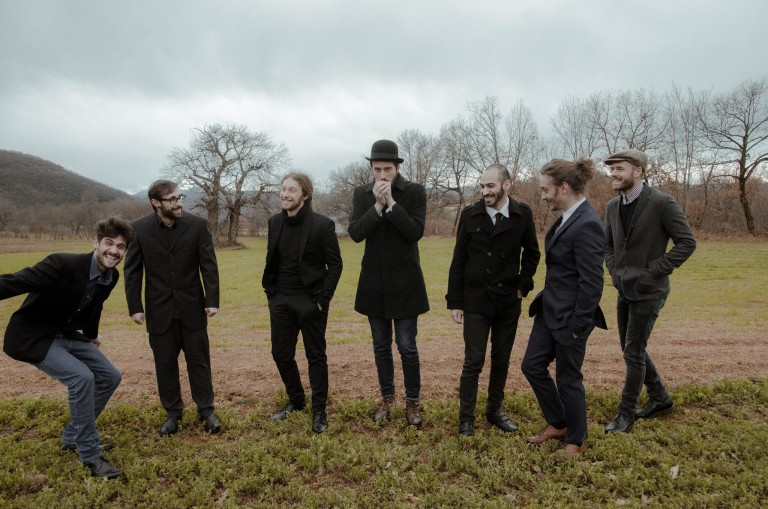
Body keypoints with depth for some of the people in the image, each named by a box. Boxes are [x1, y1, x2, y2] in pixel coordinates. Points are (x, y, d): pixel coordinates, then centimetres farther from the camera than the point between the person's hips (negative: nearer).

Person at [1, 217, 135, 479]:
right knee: (82, 378, -26)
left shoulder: (112, 277, -4)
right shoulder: (63, 264, -28)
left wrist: (91, 335, 31)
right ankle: (90, 454, -10)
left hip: (68, 335, 8)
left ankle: (73, 437, 24)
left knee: (110, 377, 7)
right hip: (34, 336, -8)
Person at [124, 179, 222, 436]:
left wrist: (212, 300, -9)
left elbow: (209, 265, -5)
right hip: (159, 310, 1)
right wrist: (135, 306, -5)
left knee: (199, 361, 8)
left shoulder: (197, 225, -6)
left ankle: (206, 411, 23)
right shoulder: (139, 229, -5)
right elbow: (132, 271, -1)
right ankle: (172, 413, 28)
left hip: (192, 307, 0)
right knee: (165, 364, 11)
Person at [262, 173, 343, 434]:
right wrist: (270, 292, 7)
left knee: (316, 356, 7)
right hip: (280, 300, 5)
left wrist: (322, 299, -13)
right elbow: (271, 260, 13)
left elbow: (335, 264, -10)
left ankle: (319, 410, 22)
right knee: (281, 354, 13)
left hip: (310, 300, -5)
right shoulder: (275, 222, 3)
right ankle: (296, 400, 35)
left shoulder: (322, 224, -13)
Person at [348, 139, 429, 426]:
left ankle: (412, 402, 21)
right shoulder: (362, 194, 2)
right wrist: (377, 205, -19)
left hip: (404, 282, -3)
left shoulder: (415, 192, -5)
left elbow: (416, 232, -16)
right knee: (381, 346, 14)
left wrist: (391, 203, -21)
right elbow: (355, 233, -9)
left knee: (407, 346, 3)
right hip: (374, 282, 3)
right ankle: (387, 398, 31)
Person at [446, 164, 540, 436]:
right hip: (475, 301, -2)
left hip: (508, 301, 2)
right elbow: (458, 261, -2)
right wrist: (454, 301, -3)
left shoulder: (523, 214, -2)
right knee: (473, 361, 1)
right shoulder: (470, 215, -5)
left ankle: (495, 410, 30)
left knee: (501, 360, 12)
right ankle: (466, 418, 14)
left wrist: (523, 284, 0)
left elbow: (531, 253, 12)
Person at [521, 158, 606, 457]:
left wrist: (577, 326, -17)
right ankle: (557, 424, 36)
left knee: (568, 379, 8)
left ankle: (576, 440, 31)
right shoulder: (568, 218, 6)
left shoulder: (587, 225, -23)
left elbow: (592, 283, -22)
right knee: (532, 365, 15)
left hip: (569, 315, -9)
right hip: (550, 308, 9)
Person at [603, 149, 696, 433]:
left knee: (633, 352, -2)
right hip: (625, 290, 7)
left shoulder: (661, 203, -15)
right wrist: (615, 271, 1)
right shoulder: (613, 206, 4)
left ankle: (626, 412, 13)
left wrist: (654, 271, -17)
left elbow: (688, 242, -13)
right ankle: (660, 399, 35)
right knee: (631, 348, 16)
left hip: (648, 291, -7)